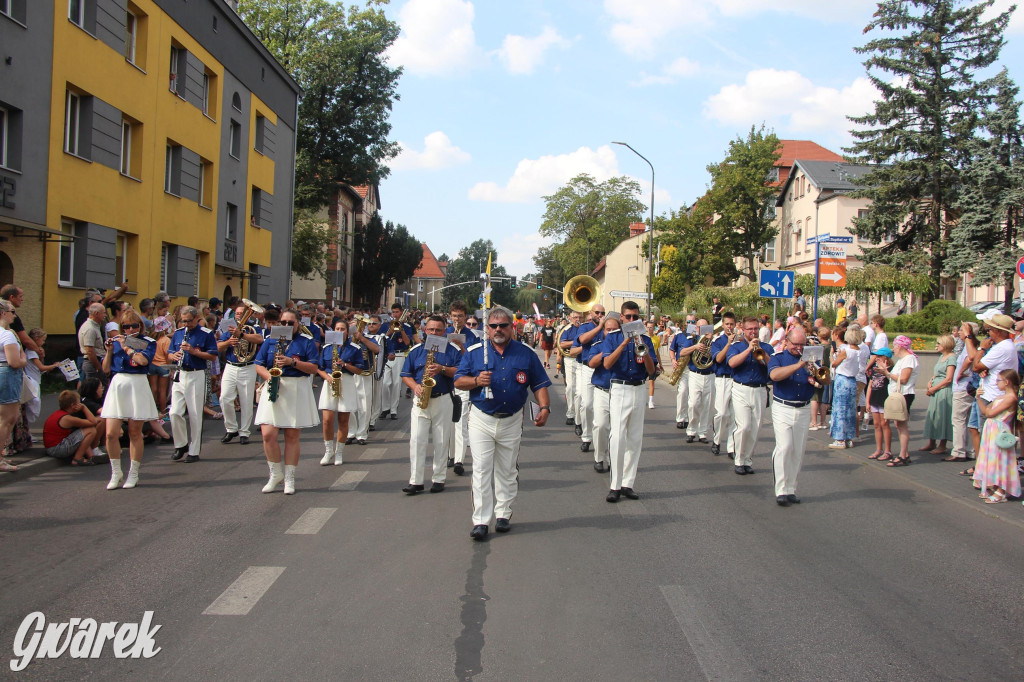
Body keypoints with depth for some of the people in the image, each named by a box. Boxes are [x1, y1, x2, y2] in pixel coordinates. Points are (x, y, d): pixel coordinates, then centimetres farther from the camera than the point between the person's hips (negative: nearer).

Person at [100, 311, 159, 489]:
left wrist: (126, 347, -8)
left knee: (135, 433, 3)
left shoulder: (148, 343, 4)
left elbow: (143, 360, -17)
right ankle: (116, 473, 11)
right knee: (111, 434, -5)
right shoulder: (116, 342, 12)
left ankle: (133, 474, 13)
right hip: (117, 386, 3)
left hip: (137, 387, -2)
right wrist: (109, 350, -5)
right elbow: (106, 369, 8)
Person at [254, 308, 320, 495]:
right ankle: (276, 474, 10)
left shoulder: (306, 342, 5)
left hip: (297, 390, -2)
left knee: (292, 436, 2)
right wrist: (268, 376, -10)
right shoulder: (270, 340, 12)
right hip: (273, 390, 2)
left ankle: (289, 478, 12)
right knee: (268, 434, -9)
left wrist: (292, 362, -15)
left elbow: (314, 368, -3)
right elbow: (258, 365, 11)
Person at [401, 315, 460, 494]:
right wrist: (415, 386, -10)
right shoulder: (416, 350, 9)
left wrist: (442, 369, -17)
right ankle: (416, 481, -1)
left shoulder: (453, 350, 4)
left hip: (443, 400, -1)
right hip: (420, 400, 1)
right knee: (416, 440, -5)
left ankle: (439, 479, 14)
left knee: (441, 441, 4)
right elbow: (406, 375, 9)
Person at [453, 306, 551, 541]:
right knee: (481, 469, -6)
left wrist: (544, 408, -9)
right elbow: (458, 381, 3)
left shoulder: (526, 354, 4)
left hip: (512, 421, 1)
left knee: (507, 471, 11)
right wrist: (476, 381, -17)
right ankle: (480, 521, -3)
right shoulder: (474, 352, 1)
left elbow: (539, 384, 6)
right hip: (481, 420, -1)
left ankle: (503, 514, 23)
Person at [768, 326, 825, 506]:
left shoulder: (809, 358, 10)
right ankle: (781, 491, -10)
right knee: (784, 447, -14)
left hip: (804, 410, 4)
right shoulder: (778, 358, 0)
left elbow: (826, 380, 2)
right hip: (783, 409, -4)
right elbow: (774, 375, -22)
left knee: (798, 452, 6)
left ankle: (791, 489, 16)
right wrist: (798, 365, -30)